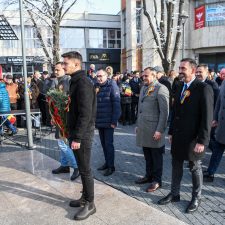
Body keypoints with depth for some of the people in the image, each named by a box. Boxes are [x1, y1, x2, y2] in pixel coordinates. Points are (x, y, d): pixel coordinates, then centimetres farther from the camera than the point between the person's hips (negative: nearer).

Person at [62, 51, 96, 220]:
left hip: (83, 133, -9)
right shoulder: (76, 81, 13)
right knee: (82, 168, 18)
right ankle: (85, 197, 33)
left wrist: (77, 137, -22)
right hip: (76, 131, 9)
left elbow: (85, 113, -23)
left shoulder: (83, 83, -17)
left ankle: (90, 204, 16)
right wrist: (72, 133, 17)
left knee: (85, 169, 1)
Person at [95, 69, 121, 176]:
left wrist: (114, 121, -17)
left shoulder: (112, 86, -7)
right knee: (103, 143, 13)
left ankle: (111, 166, 11)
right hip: (99, 122, 6)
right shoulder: (97, 87, 11)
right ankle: (107, 162, 26)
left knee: (108, 143, -1)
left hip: (108, 122, -6)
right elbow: (93, 103, 13)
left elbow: (116, 104, -13)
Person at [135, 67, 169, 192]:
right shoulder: (144, 88, 15)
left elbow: (164, 111, -15)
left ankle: (157, 180, 20)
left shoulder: (160, 89, -10)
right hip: (143, 128, 7)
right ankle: (149, 175, 32)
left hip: (154, 129, -7)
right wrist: (138, 124, 17)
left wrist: (159, 130, -18)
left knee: (156, 156, 6)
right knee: (147, 154, 16)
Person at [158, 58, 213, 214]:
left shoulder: (204, 88, -14)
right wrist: (171, 131, 10)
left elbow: (207, 117, -16)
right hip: (178, 136, 6)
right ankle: (174, 194, 33)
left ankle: (196, 198, 30)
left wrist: (202, 141, -18)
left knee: (195, 167, 11)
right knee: (176, 165, 16)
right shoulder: (180, 87, 8)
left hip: (193, 138, -6)